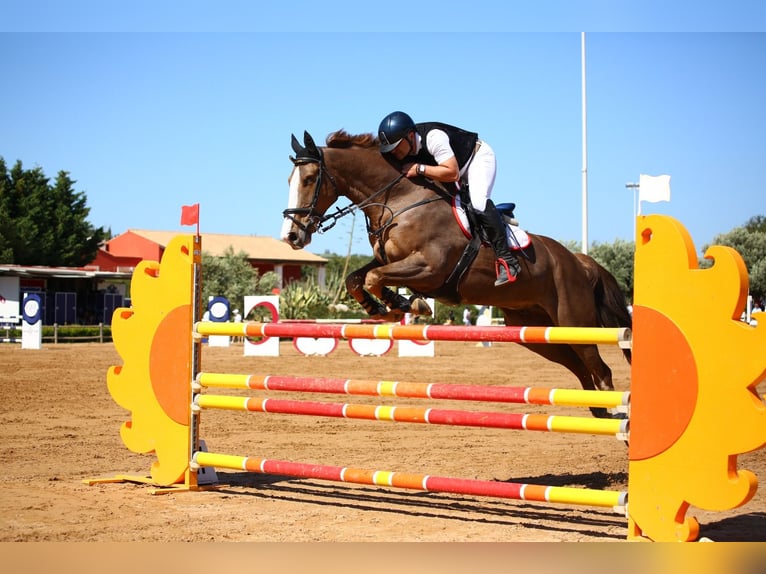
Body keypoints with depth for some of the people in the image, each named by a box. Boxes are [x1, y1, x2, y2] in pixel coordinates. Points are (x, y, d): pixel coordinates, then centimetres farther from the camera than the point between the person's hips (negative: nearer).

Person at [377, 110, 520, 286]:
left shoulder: (433, 137, -38)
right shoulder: (403, 152, -15)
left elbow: (453, 173, -43)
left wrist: (419, 169, -43)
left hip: (479, 156, -9)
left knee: (478, 202, -30)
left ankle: (506, 258, -30)